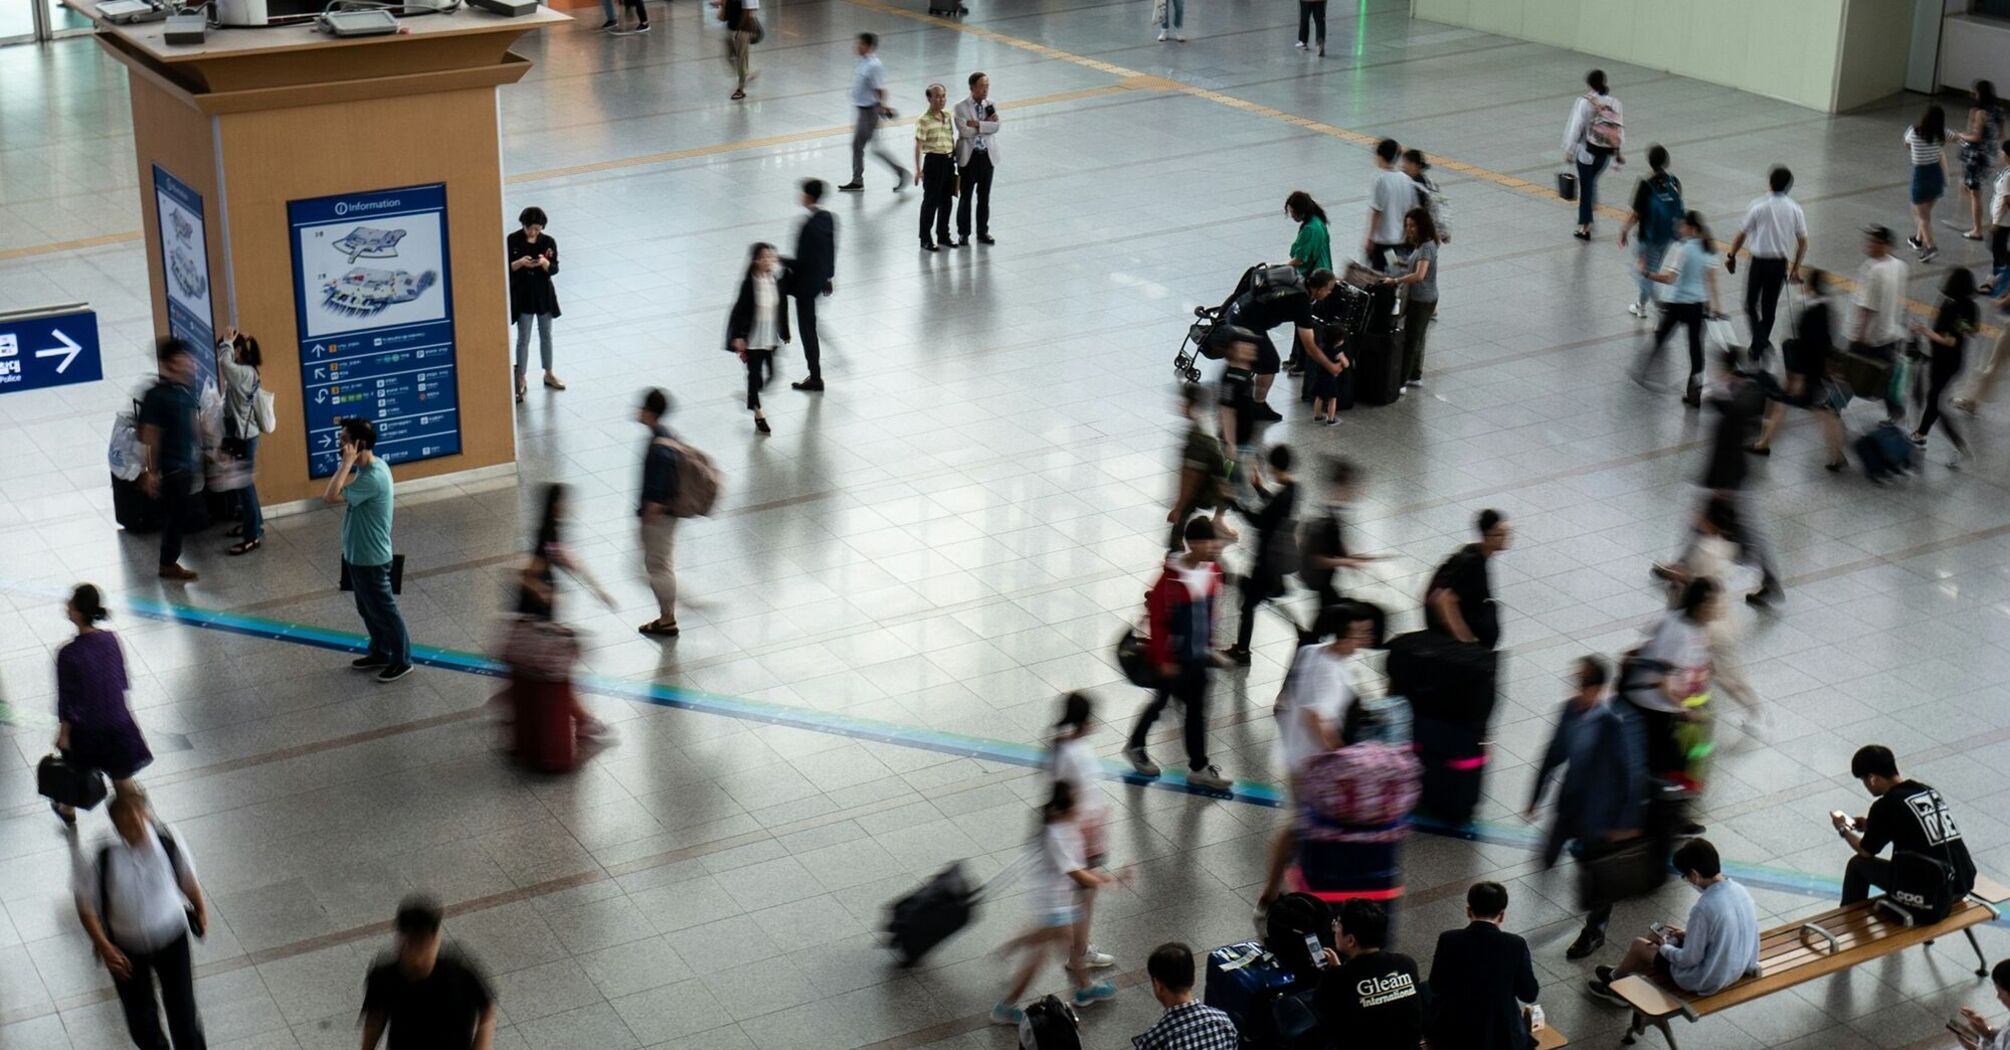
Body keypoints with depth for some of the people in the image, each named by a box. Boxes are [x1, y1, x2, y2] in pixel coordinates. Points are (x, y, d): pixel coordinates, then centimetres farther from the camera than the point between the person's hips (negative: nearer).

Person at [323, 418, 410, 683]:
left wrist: (347, 462, -32)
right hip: (359, 554, 10)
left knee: (383, 610, 7)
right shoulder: (369, 467, 1)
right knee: (368, 609, 23)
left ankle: (402, 660, 22)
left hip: (370, 558, -10)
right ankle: (380, 653, 39)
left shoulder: (373, 478, -31)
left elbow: (331, 496, -34)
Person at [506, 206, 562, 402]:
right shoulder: (513, 241, -10)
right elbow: (506, 267, -7)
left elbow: (554, 269, -4)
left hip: (544, 294, 2)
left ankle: (549, 375, 31)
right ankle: (521, 380, 12)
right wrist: (520, 262, -25)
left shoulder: (548, 242, -5)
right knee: (523, 339, 3)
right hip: (522, 294, -2)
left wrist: (544, 263, -24)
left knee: (546, 335, 16)